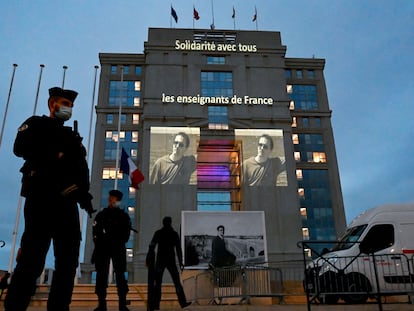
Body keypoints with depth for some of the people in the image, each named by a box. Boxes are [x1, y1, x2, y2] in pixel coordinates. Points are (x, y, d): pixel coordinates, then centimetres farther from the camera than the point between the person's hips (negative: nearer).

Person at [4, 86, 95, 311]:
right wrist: (55, 155, -12)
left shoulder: (73, 136, 25)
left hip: (67, 203, 6)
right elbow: (21, 147, -9)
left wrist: (84, 194, 2)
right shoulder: (36, 125, 12)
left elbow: (82, 169, 16)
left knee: (68, 260, 2)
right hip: (41, 199, -6)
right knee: (32, 258, -9)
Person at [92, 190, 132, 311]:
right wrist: (101, 243, -9)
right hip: (103, 248, 0)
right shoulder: (101, 214, 10)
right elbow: (96, 232, 1)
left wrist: (119, 243, -6)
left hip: (118, 249, 0)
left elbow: (126, 234, 8)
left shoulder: (124, 216, 12)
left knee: (120, 276, -4)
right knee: (102, 276, -3)